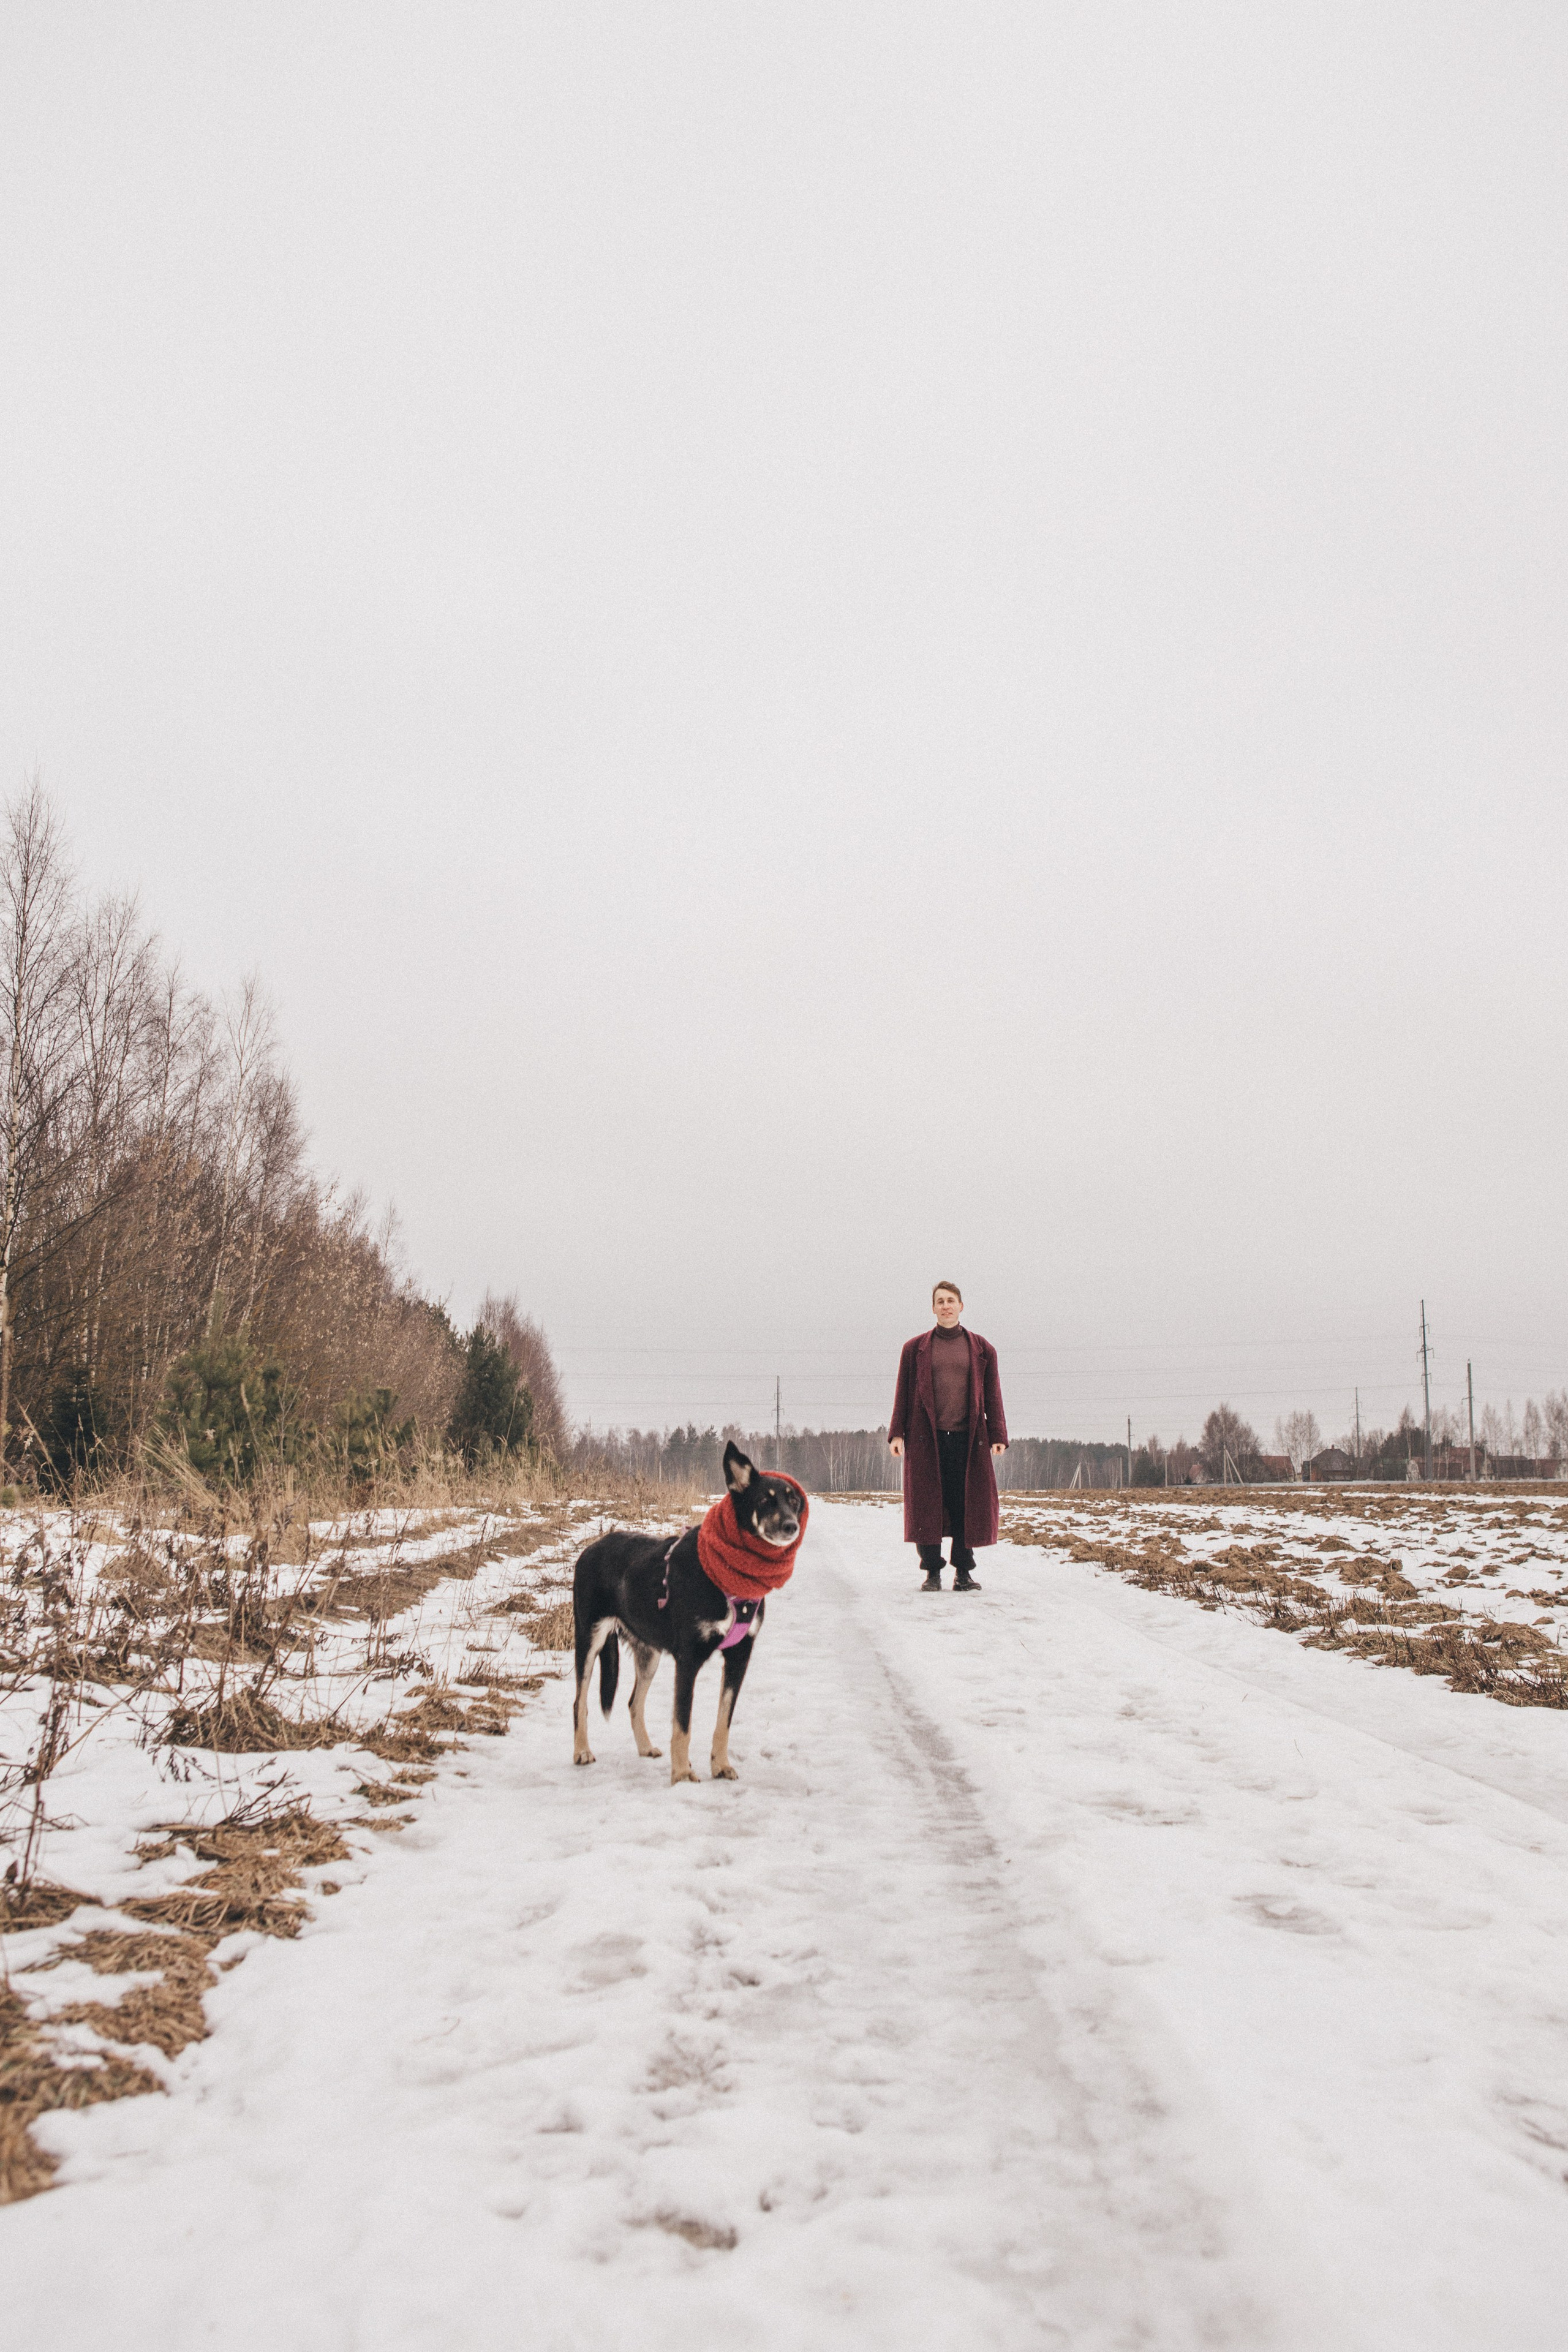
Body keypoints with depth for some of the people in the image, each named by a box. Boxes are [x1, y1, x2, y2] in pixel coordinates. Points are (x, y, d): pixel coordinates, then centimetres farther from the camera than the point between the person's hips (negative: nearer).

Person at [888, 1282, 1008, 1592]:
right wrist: (897, 1433, -1)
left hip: (968, 1438, 0)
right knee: (927, 1504, -1)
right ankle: (932, 1572, 7)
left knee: (967, 1504, -1)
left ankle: (964, 1572, 9)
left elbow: (993, 1395, 10)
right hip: (926, 1439, 0)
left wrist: (998, 1436, 1)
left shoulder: (981, 1349, 12)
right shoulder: (915, 1349, 11)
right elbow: (903, 1394, 8)